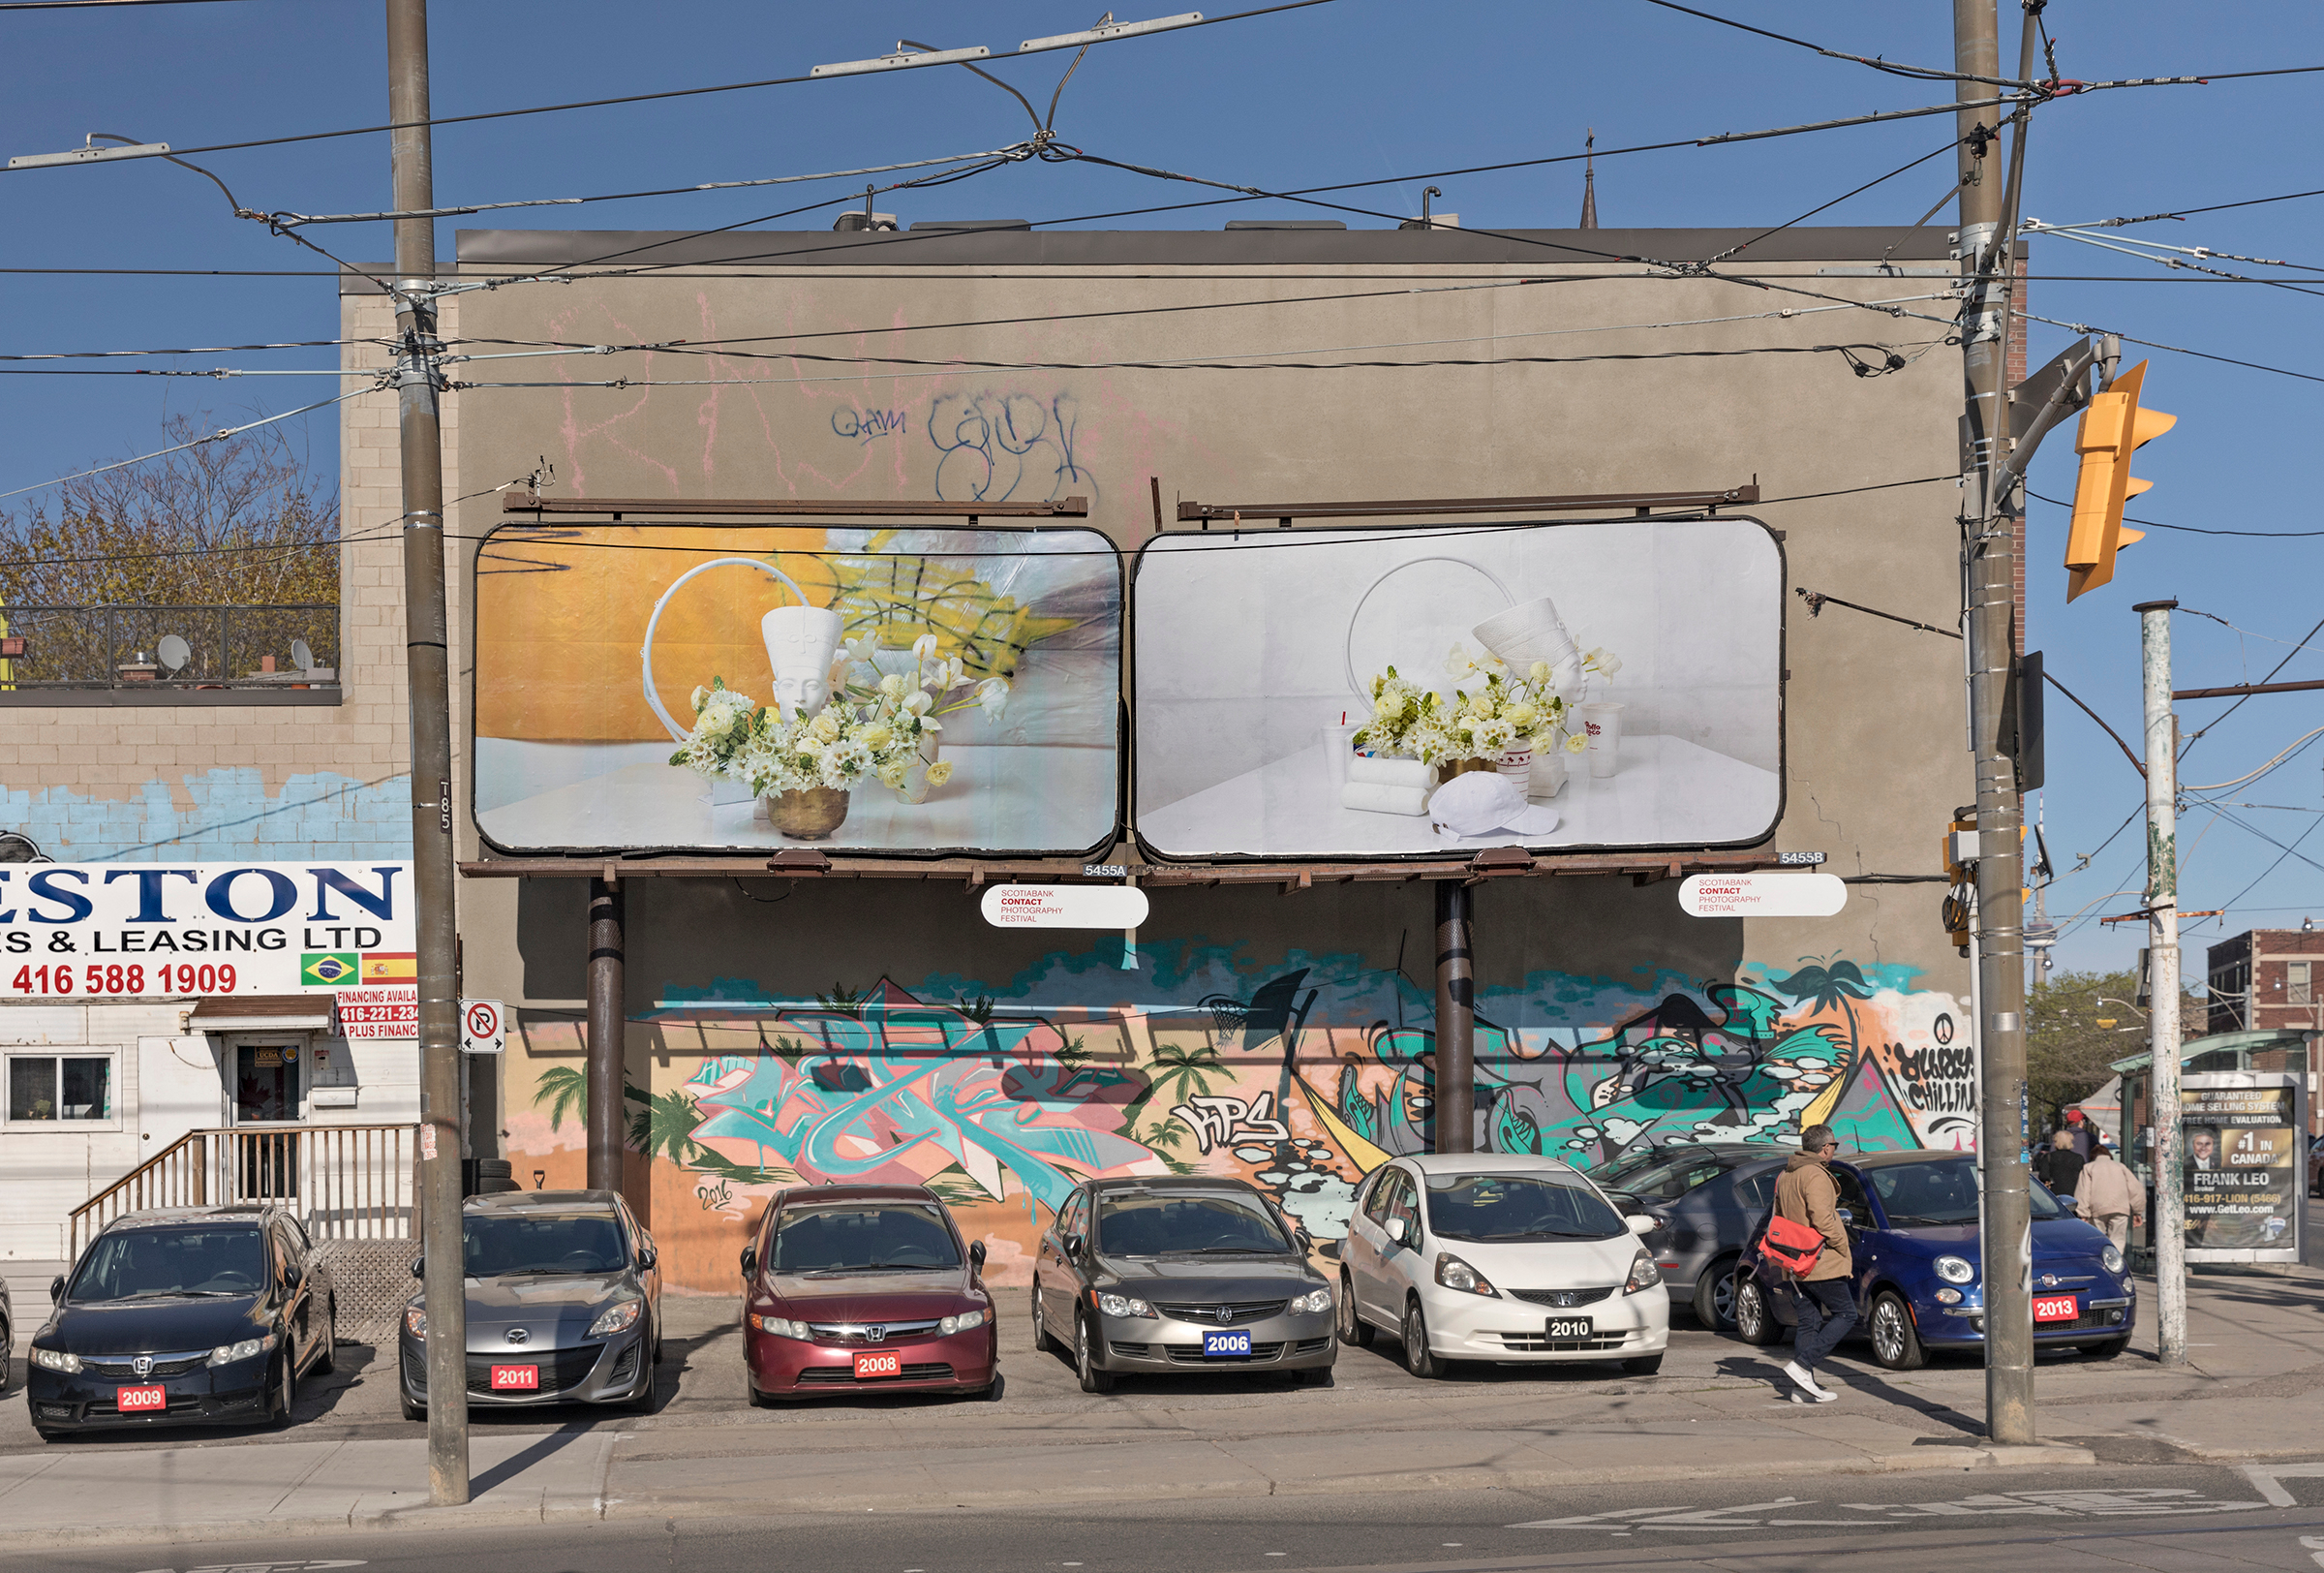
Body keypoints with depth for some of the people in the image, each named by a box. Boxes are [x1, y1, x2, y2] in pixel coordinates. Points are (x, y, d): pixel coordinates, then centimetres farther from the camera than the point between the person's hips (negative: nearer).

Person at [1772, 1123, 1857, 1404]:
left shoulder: (1784, 1176, 15)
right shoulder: (1816, 1176, -15)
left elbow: (1778, 1220, 20)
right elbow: (1822, 1220, -24)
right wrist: (1844, 1248, -12)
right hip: (1821, 1264, -9)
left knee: (1808, 1323, 11)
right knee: (1845, 1315, 0)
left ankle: (1803, 1387, 8)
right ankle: (1802, 1365, -11)